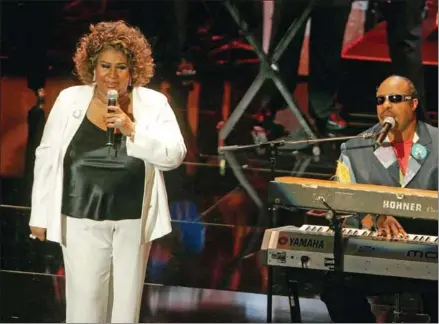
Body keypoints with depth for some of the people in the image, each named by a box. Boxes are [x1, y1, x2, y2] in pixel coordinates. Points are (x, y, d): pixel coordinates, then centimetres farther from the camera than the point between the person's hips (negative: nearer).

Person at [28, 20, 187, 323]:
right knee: (84, 299, -4)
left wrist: (132, 130, -22)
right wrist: (40, 214, 1)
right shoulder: (70, 100, -1)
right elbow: (48, 157, 2)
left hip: (133, 220, 1)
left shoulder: (153, 104, -2)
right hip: (82, 218, -1)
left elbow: (174, 155, -10)